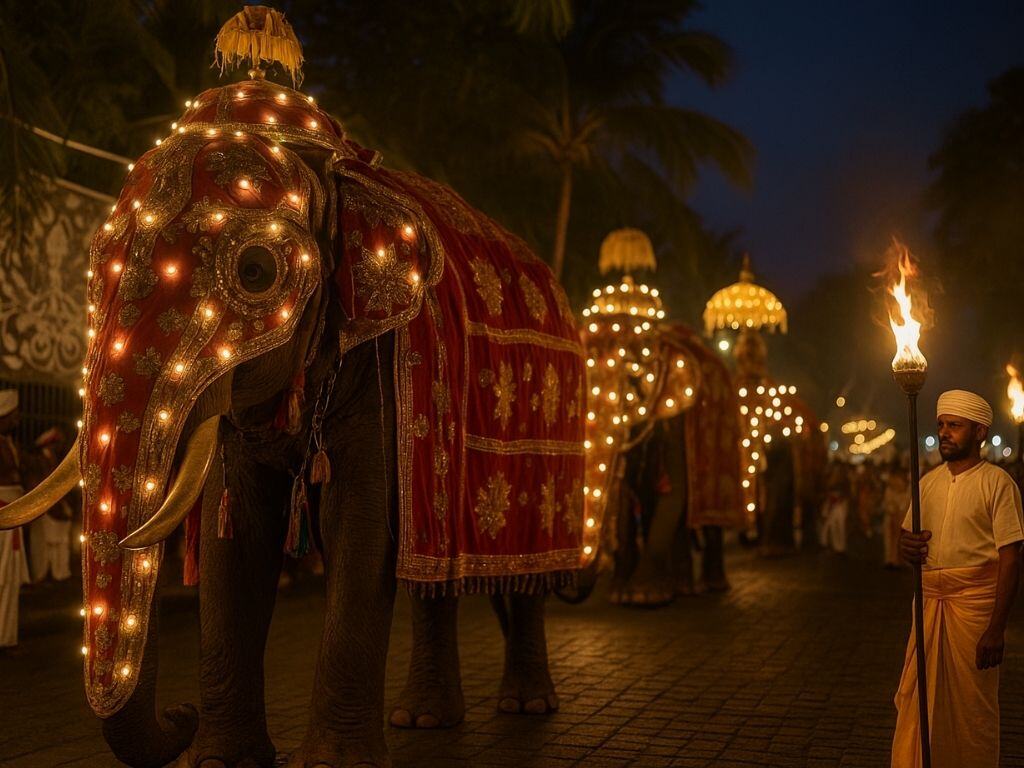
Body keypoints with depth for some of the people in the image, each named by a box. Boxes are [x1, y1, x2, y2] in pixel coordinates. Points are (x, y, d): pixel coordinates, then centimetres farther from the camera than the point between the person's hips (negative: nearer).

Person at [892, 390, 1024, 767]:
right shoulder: (928, 481, 11)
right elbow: (906, 534, 22)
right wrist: (907, 543, -5)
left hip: (974, 601, -5)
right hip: (929, 598, 5)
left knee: (973, 704, 3)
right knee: (914, 697, 6)